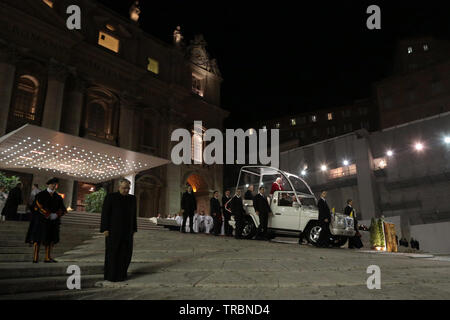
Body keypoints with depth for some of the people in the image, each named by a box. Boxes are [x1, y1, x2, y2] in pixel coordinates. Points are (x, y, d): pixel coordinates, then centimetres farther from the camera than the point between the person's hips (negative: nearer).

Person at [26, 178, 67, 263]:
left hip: (53, 221, 5)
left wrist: (56, 215, -13)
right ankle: (35, 258, 0)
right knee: (38, 239, -4)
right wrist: (49, 214, -16)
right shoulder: (41, 195, -1)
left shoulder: (58, 197, 11)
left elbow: (62, 209, 6)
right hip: (41, 220, -5)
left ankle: (48, 257, 12)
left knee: (51, 239, 5)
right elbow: (38, 206, -11)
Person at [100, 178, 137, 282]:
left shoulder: (132, 199, 7)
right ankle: (110, 275, 12)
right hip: (113, 229, -4)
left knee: (126, 252, 4)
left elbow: (133, 215, 11)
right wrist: (105, 229, -13)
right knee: (112, 252, 0)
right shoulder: (110, 197, -7)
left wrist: (134, 229, 9)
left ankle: (121, 274, 18)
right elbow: (105, 213, -8)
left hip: (126, 230, 5)